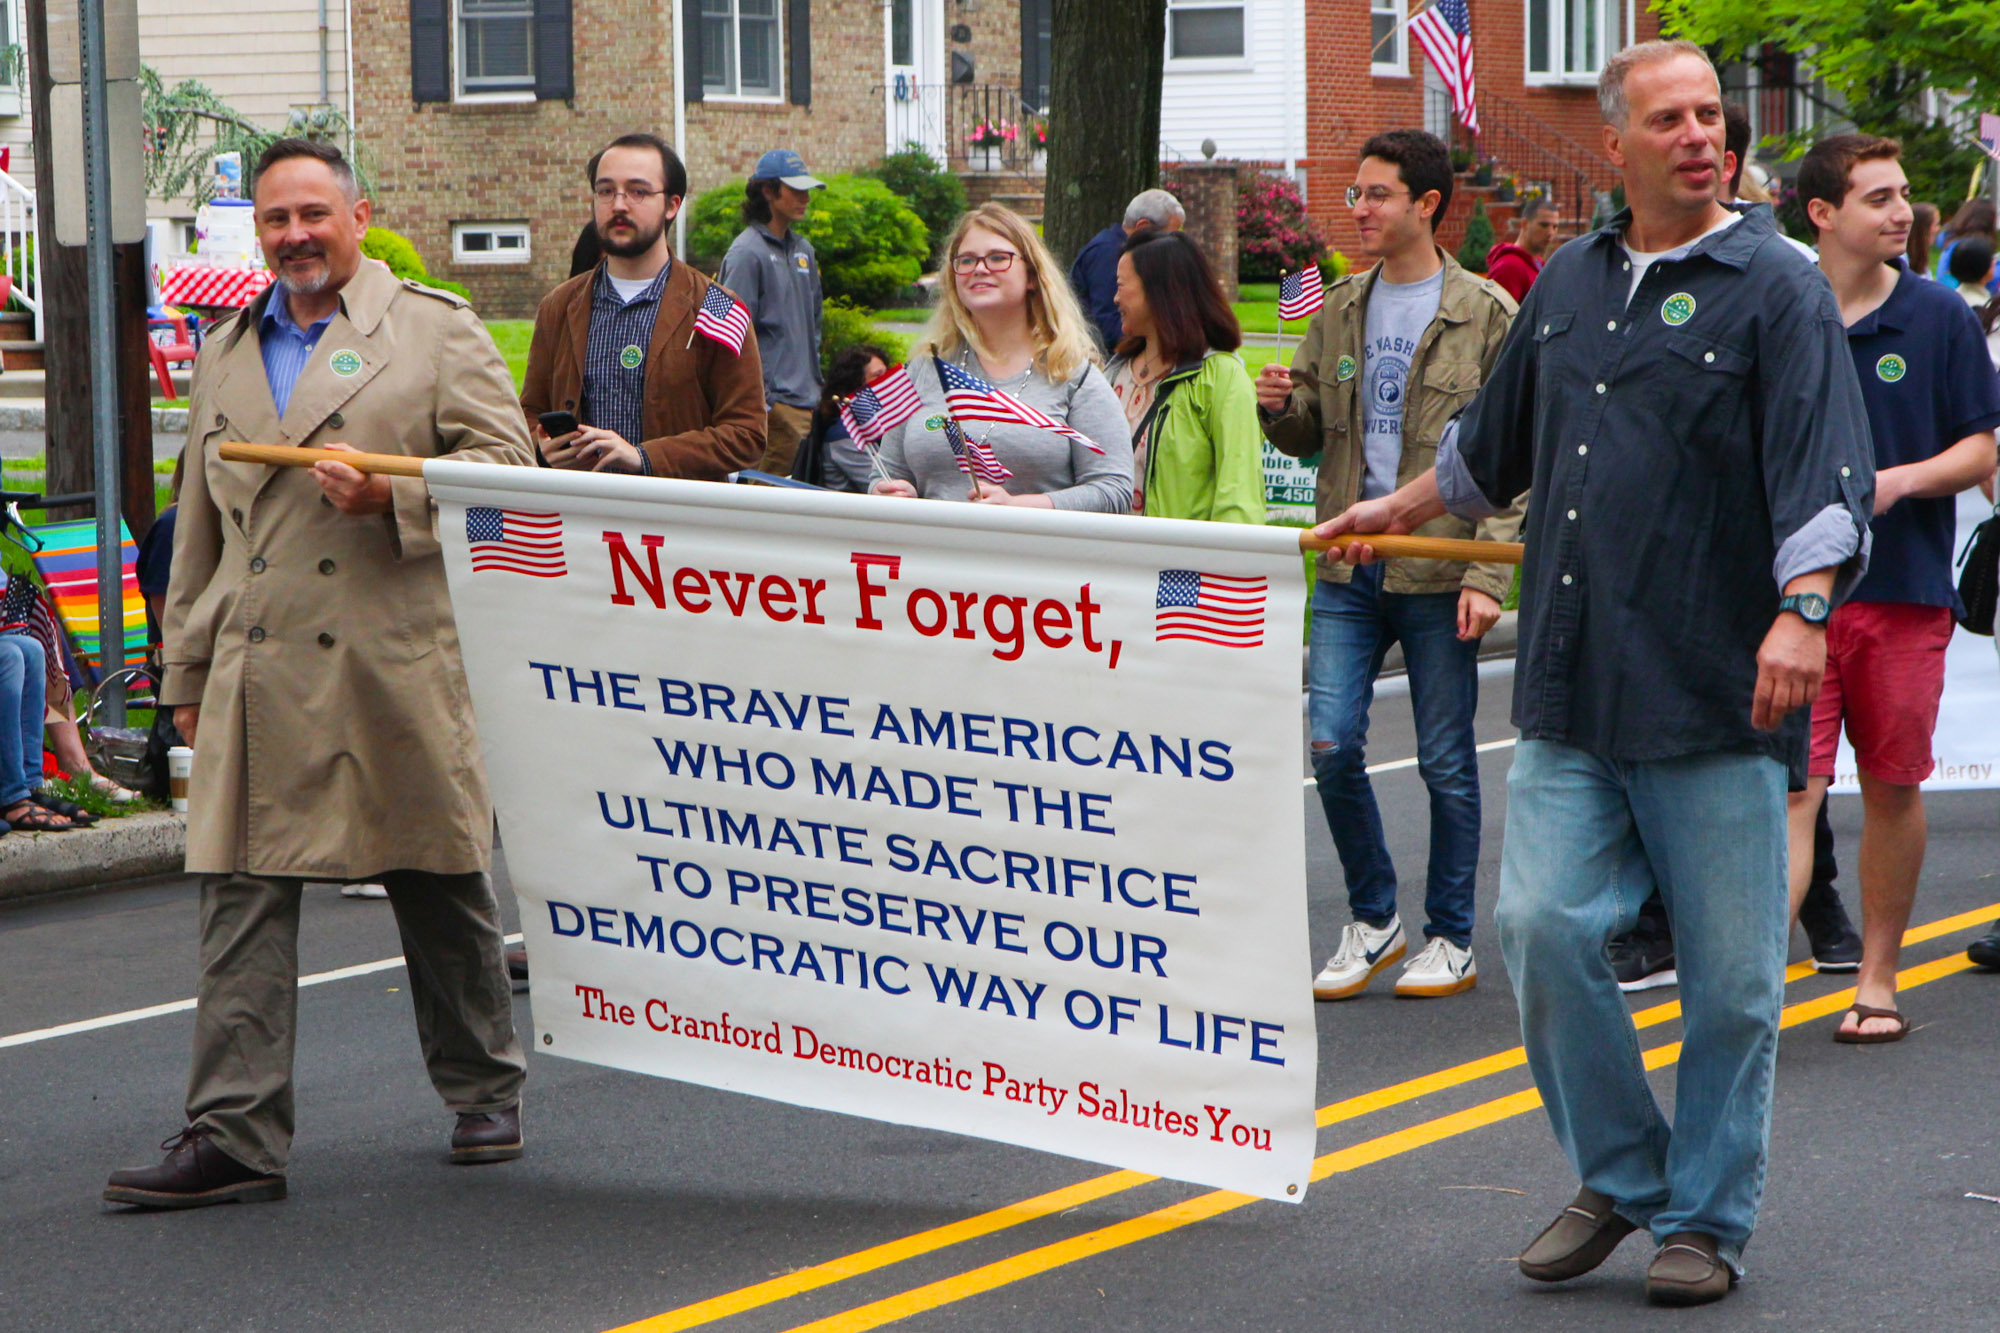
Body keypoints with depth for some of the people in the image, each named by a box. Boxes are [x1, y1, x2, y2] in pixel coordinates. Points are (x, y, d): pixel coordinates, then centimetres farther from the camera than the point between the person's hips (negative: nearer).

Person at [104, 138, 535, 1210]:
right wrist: (186, 669, 21)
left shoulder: (434, 328, 5)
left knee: (441, 894, 7)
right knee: (241, 896, -5)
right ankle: (234, 1137, -7)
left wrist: (393, 491, -17)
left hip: (399, 668, -4)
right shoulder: (225, 354, 20)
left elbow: (504, 460, -2)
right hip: (257, 678, 4)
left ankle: (484, 1092, 24)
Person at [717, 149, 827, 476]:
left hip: (806, 400, 8)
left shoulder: (803, 250, 17)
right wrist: (760, 402, -17)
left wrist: (814, 384, 18)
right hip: (774, 400, -8)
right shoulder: (748, 253, -9)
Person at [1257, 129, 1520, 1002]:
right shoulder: (1340, 309, 11)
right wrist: (1280, 408, -6)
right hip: (1350, 568, 4)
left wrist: (1488, 576, -15)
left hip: (1440, 573, -4)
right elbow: (1311, 436, 18)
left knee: (1446, 760, 4)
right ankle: (1372, 922, 16)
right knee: (1332, 746, -2)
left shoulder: (1486, 314, -5)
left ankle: (1450, 938, 17)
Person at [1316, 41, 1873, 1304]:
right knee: (1545, 924, -3)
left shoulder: (1777, 287, -3)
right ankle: (1620, 1176, 17)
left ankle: (1706, 1221, 15)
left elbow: (1826, 466, -16)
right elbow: (1496, 440, 32)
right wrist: (1403, 507, 43)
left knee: (1730, 975, 0)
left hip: (1720, 694, -5)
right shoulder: (1571, 283, 15)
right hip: (1571, 687, 5)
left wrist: (1802, 608, -30)